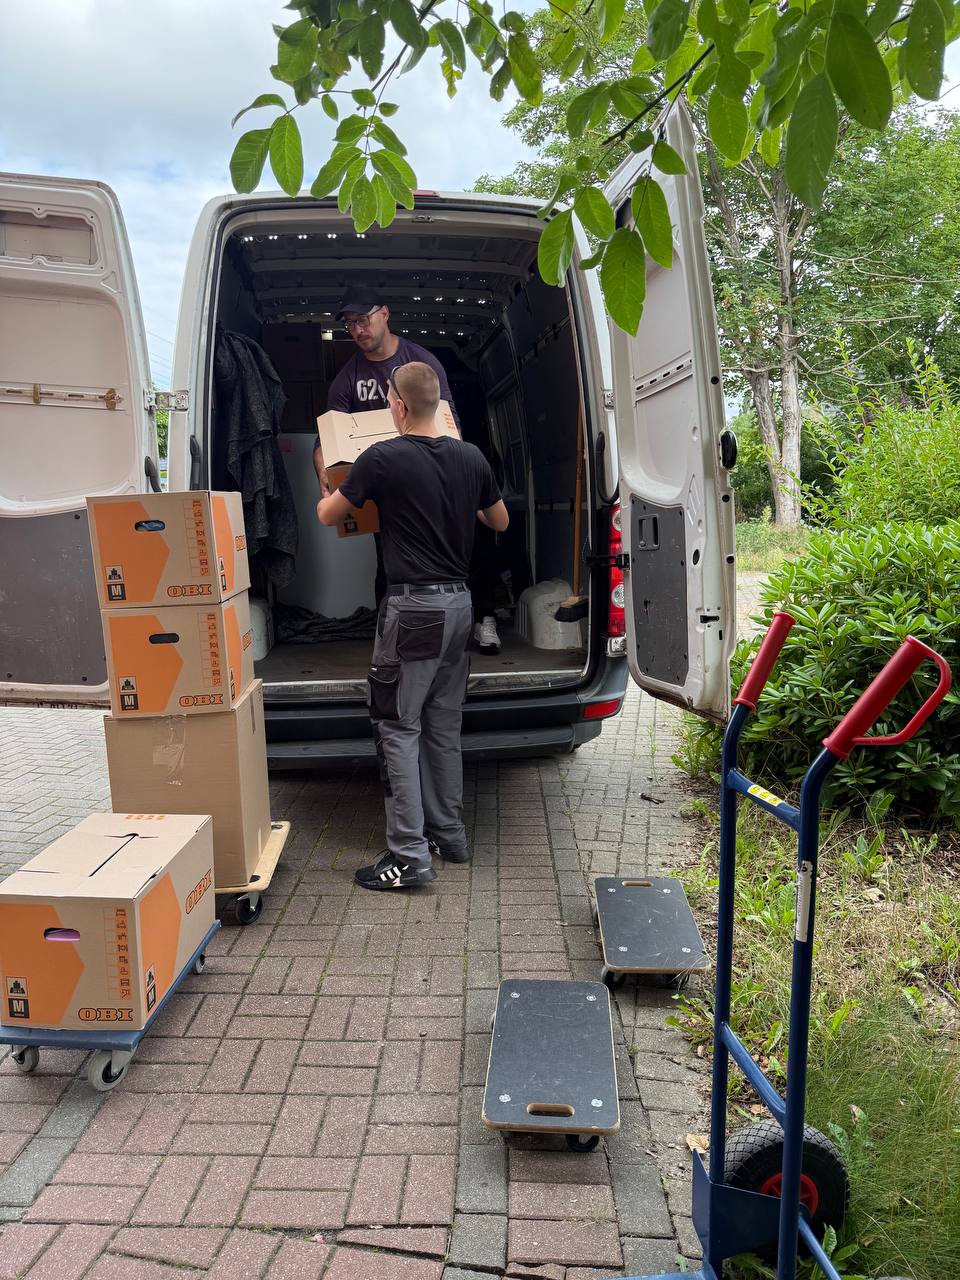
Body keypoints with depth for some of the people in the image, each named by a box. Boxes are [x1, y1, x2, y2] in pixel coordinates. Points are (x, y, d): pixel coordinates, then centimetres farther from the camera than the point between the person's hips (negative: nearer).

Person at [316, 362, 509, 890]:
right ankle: (450, 835, 26)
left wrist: (324, 494, 27)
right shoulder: (471, 457, 6)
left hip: (413, 607, -6)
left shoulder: (382, 458, -10)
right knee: (443, 725, 16)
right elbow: (500, 521, 21)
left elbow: (327, 516, 3)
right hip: (459, 604, 7)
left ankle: (409, 856, 1)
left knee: (398, 727, 0)